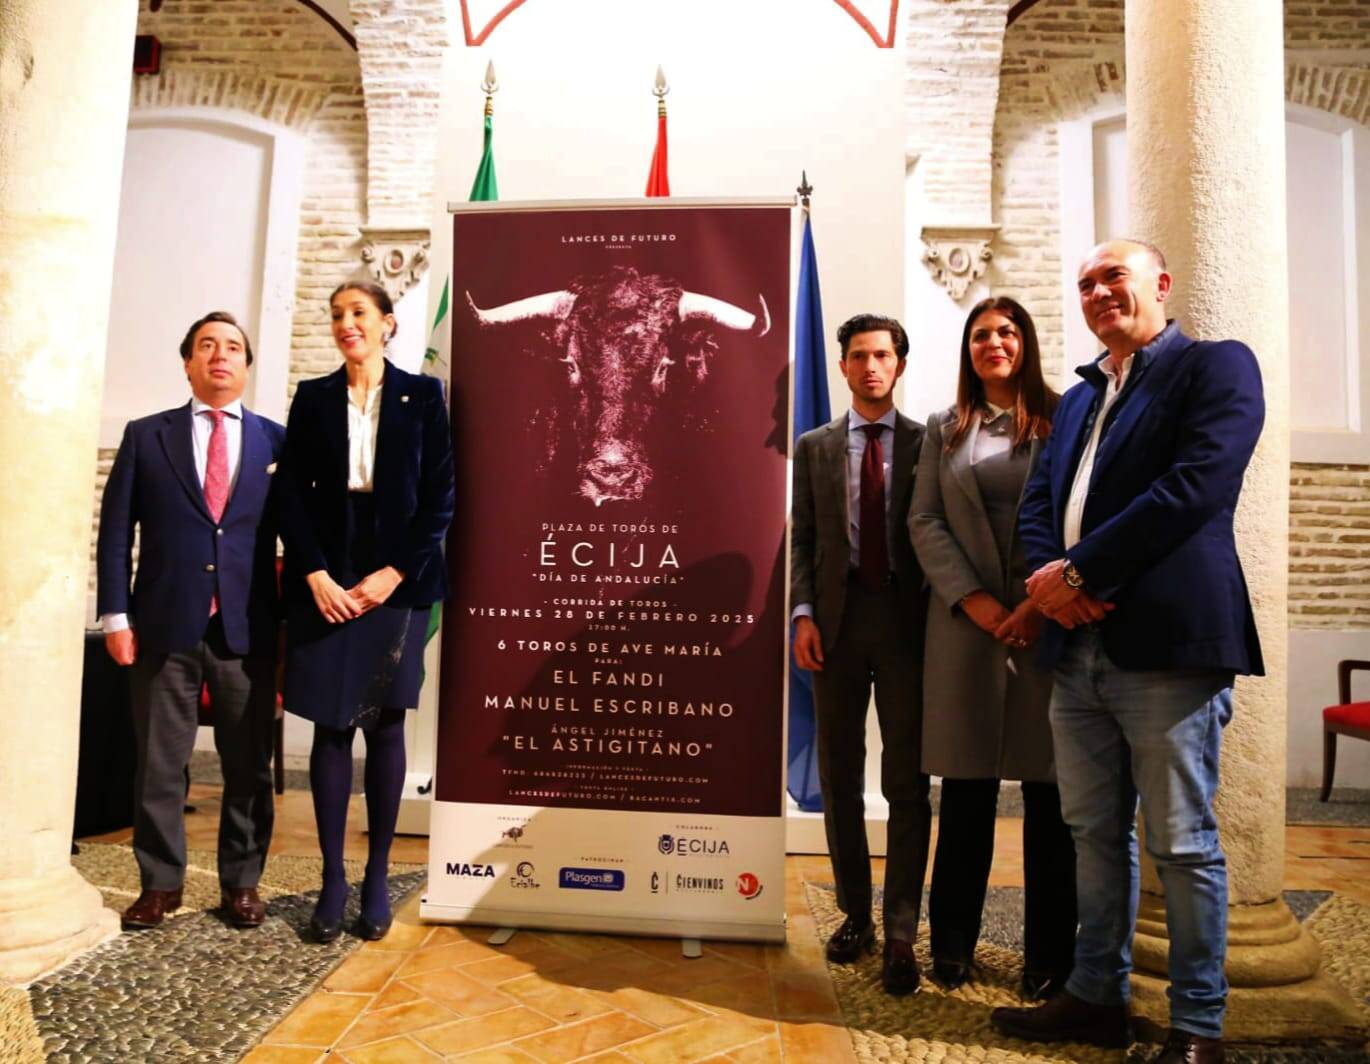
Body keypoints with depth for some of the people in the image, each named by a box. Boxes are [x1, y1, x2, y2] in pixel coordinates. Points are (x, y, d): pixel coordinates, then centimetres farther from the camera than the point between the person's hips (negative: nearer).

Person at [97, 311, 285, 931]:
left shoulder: (277, 441, 6)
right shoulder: (145, 436, 9)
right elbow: (116, 531, 7)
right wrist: (116, 615, 0)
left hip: (247, 630, 0)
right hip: (165, 628, 1)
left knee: (249, 766, 7)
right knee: (158, 765, 9)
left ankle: (241, 883, 22)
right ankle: (160, 884, 24)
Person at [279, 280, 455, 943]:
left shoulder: (422, 395, 5)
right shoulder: (313, 398, 10)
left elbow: (440, 496, -1)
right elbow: (292, 493, 5)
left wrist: (394, 572, -9)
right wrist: (315, 575, -8)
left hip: (396, 582, -1)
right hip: (325, 583, 2)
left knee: (386, 726, 5)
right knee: (331, 728, 4)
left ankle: (377, 877, 16)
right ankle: (333, 878, 15)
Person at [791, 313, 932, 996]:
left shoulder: (927, 442, 6)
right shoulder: (814, 447, 11)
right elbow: (802, 539, 7)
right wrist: (803, 614, -5)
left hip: (907, 619, -2)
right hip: (836, 618, 2)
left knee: (907, 781, -1)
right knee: (839, 778, 9)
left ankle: (901, 935, 9)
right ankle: (855, 914, 25)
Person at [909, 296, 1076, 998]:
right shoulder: (945, 429, 13)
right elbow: (925, 522, 5)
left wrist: (1045, 602, -11)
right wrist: (973, 600, -7)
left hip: (1049, 622, -1)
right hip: (967, 623, 1)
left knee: (1049, 790, 4)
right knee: (965, 788, 6)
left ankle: (1049, 955, 18)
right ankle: (952, 942, 20)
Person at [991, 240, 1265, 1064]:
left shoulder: (1216, 366, 0)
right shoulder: (1079, 397, 21)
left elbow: (1194, 487, -15)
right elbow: (1040, 501, 14)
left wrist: (1078, 571, -15)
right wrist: (1050, 577, -7)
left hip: (1167, 643, -6)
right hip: (1080, 648, 7)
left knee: (1182, 842, 4)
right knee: (1095, 833, 14)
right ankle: (1098, 997, 28)